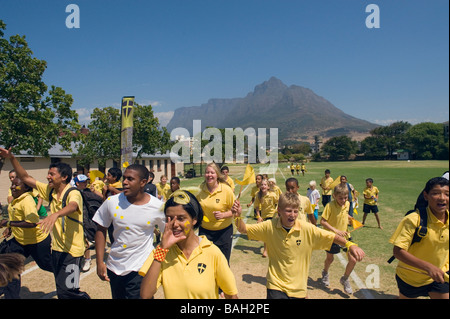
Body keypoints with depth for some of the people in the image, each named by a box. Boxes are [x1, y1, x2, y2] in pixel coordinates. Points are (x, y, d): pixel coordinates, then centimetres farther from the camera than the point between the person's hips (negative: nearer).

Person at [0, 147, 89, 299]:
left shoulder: (73, 194, -18)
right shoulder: (50, 191, 4)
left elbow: (72, 206, -41)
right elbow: (25, 178, 9)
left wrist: (55, 214, -61)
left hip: (72, 250, -8)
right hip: (56, 248, 8)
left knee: (67, 291, -8)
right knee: (61, 290, 16)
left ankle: (84, 297, 18)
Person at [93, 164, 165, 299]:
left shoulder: (157, 207, -12)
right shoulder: (111, 202, -8)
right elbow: (101, 230, 3)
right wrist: (100, 262, 0)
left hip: (140, 269, -3)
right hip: (114, 267, 3)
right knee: (117, 296, 19)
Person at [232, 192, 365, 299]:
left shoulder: (307, 229, -12)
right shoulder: (270, 227, -11)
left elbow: (332, 237, -8)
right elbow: (243, 229, -6)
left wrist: (350, 245, -22)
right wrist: (238, 216, -23)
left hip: (298, 288, 1)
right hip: (276, 286, -1)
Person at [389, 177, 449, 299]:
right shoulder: (413, 220, -27)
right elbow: (398, 251, -31)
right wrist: (428, 267, -40)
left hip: (439, 275, 4)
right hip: (410, 277, -3)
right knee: (405, 296, 20)